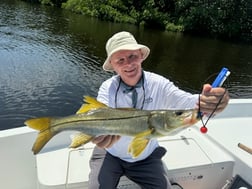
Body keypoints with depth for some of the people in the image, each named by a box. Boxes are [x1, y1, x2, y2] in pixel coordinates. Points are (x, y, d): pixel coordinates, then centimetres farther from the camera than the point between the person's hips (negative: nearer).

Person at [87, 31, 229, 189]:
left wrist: (204, 101, -55)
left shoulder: (158, 84, -17)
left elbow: (187, 102, -31)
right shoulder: (107, 88, -17)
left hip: (147, 157, 1)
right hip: (110, 155, -1)